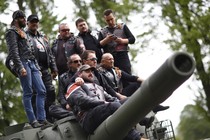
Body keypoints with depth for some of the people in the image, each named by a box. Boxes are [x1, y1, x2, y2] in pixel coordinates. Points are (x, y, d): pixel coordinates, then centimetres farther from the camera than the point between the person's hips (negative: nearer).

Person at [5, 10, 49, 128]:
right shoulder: (12, 32, -1)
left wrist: (37, 65, 19)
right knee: (28, 93, -7)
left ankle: (41, 118, 1)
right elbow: (14, 51, -11)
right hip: (23, 64, -8)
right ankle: (33, 121, -6)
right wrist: (20, 67, -20)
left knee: (42, 90, 1)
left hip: (32, 64, 8)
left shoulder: (23, 33, 24)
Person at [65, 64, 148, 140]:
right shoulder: (75, 87, 13)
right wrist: (104, 103, -11)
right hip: (88, 118, -7)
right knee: (115, 106, -34)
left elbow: (111, 99, 24)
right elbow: (82, 100, -8)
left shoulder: (98, 87, 37)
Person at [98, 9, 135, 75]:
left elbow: (132, 39, 8)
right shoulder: (102, 32, 18)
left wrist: (122, 41, -9)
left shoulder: (122, 27, 15)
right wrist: (106, 40, -11)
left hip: (122, 55, -1)